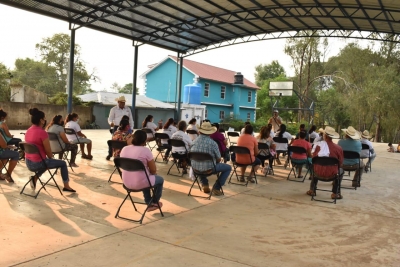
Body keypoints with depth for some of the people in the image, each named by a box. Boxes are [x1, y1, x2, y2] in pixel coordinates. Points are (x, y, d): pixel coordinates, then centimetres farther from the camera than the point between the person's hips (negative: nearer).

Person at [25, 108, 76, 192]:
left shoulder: (28, 131, 4)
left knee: (46, 161, 37)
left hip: (28, 163, 8)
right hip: (38, 163, -8)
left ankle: (35, 178, 19)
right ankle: (66, 186, 23)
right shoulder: (42, 133, -21)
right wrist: (51, 158, 8)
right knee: (63, 163, 13)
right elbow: (48, 151, -14)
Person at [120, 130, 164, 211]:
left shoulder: (124, 149, 0)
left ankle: (149, 204, 41)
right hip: (140, 183, -6)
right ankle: (155, 202, 44)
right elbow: (153, 170, -9)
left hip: (126, 183, 6)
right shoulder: (145, 150, -17)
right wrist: (152, 172, 12)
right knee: (160, 180, 24)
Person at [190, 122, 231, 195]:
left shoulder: (195, 141, -3)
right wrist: (215, 163, 16)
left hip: (195, 168, 5)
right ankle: (216, 188, 11)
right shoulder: (213, 143, -17)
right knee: (228, 168, 15)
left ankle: (205, 185, 30)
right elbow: (218, 159, -8)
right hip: (208, 169, -5)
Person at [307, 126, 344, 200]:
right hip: (331, 174, -2)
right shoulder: (338, 148, -11)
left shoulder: (319, 145, -10)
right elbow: (340, 164, -4)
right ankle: (335, 193, 24)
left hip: (318, 173, 2)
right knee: (341, 171, 30)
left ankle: (312, 190, 39)